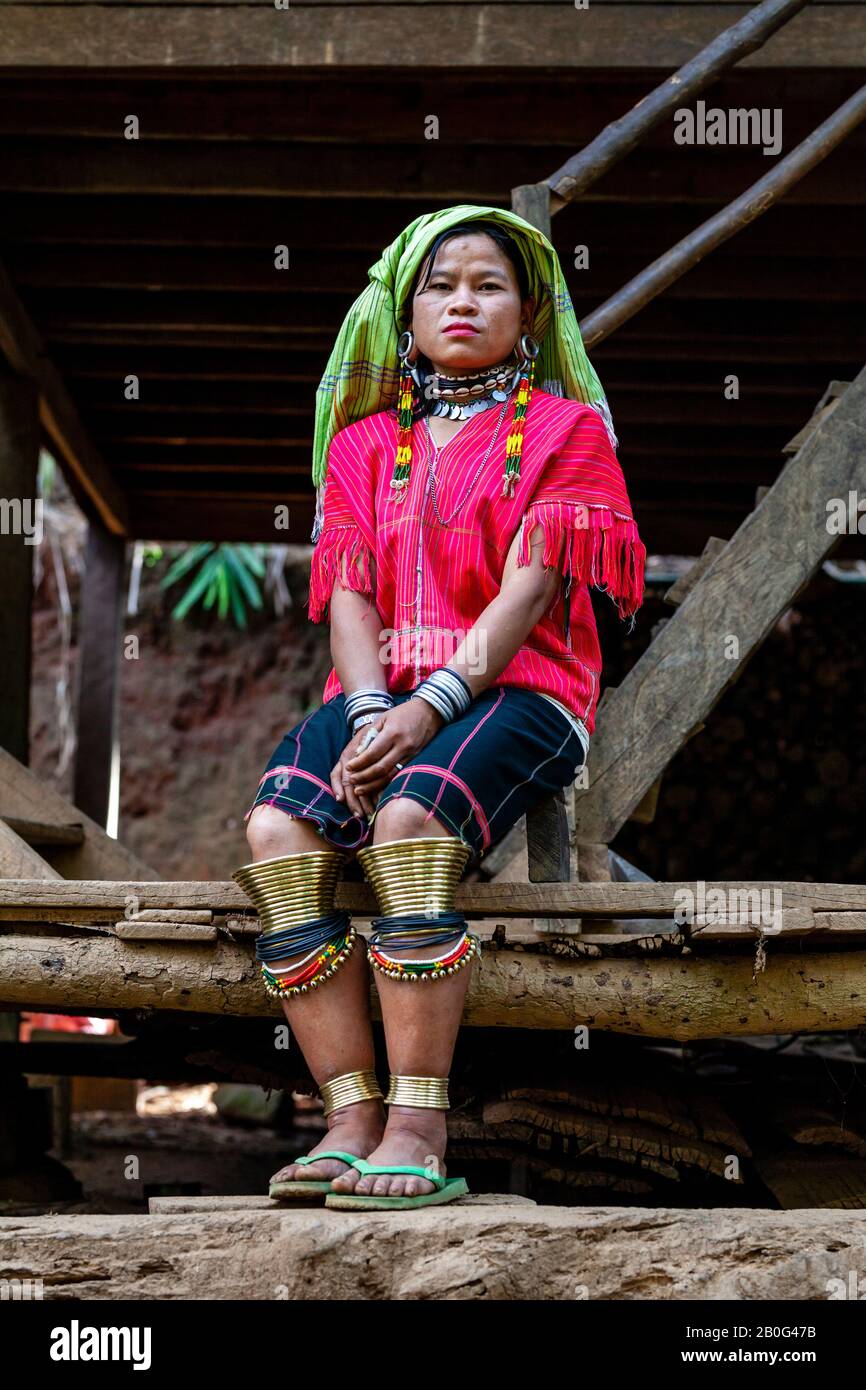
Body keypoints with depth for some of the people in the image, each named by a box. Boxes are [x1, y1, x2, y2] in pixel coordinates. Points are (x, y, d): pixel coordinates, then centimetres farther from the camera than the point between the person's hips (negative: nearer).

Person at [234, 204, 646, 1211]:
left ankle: (418, 1133, -34)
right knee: (276, 833, -27)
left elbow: (528, 592, -4)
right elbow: (349, 595, 10)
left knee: (409, 819, -35)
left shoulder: (564, 429, 9)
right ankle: (352, 1120, -26)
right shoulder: (366, 442, 22)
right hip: (381, 692, 4)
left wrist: (429, 709, -19)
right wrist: (369, 714, -11)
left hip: (512, 688, -4)